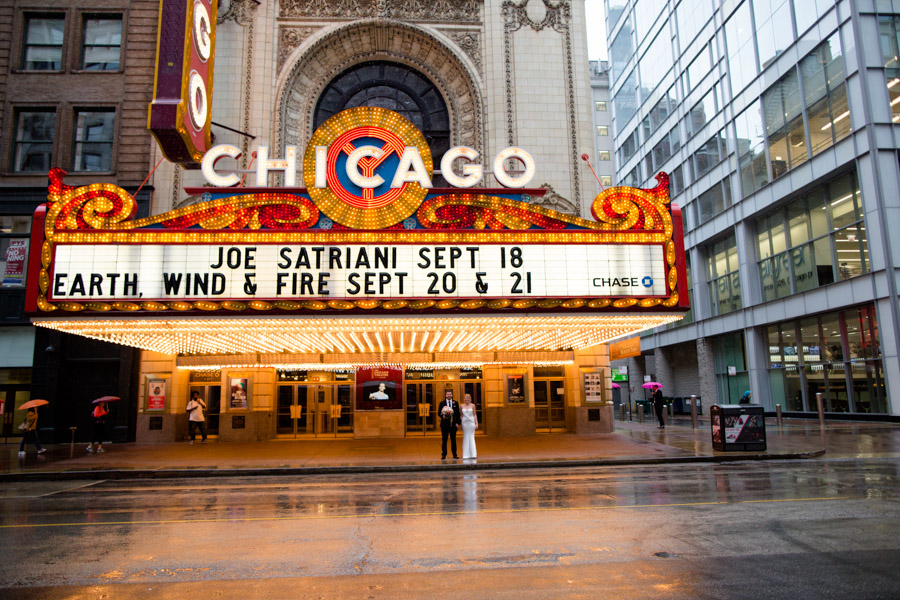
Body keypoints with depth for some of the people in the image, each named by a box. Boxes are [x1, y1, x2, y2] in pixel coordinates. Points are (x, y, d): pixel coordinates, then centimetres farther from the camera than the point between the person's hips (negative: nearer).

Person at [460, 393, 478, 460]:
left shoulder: (472, 405, 3)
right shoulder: (462, 406, 3)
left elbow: (474, 415, 5)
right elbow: (460, 414, 10)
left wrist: (476, 423, 0)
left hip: (471, 422, 0)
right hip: (464, 422, 1)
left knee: (471, 438, 0)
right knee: (465, 438, 2)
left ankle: (473, 454, 4)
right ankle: (466, 454, 6)